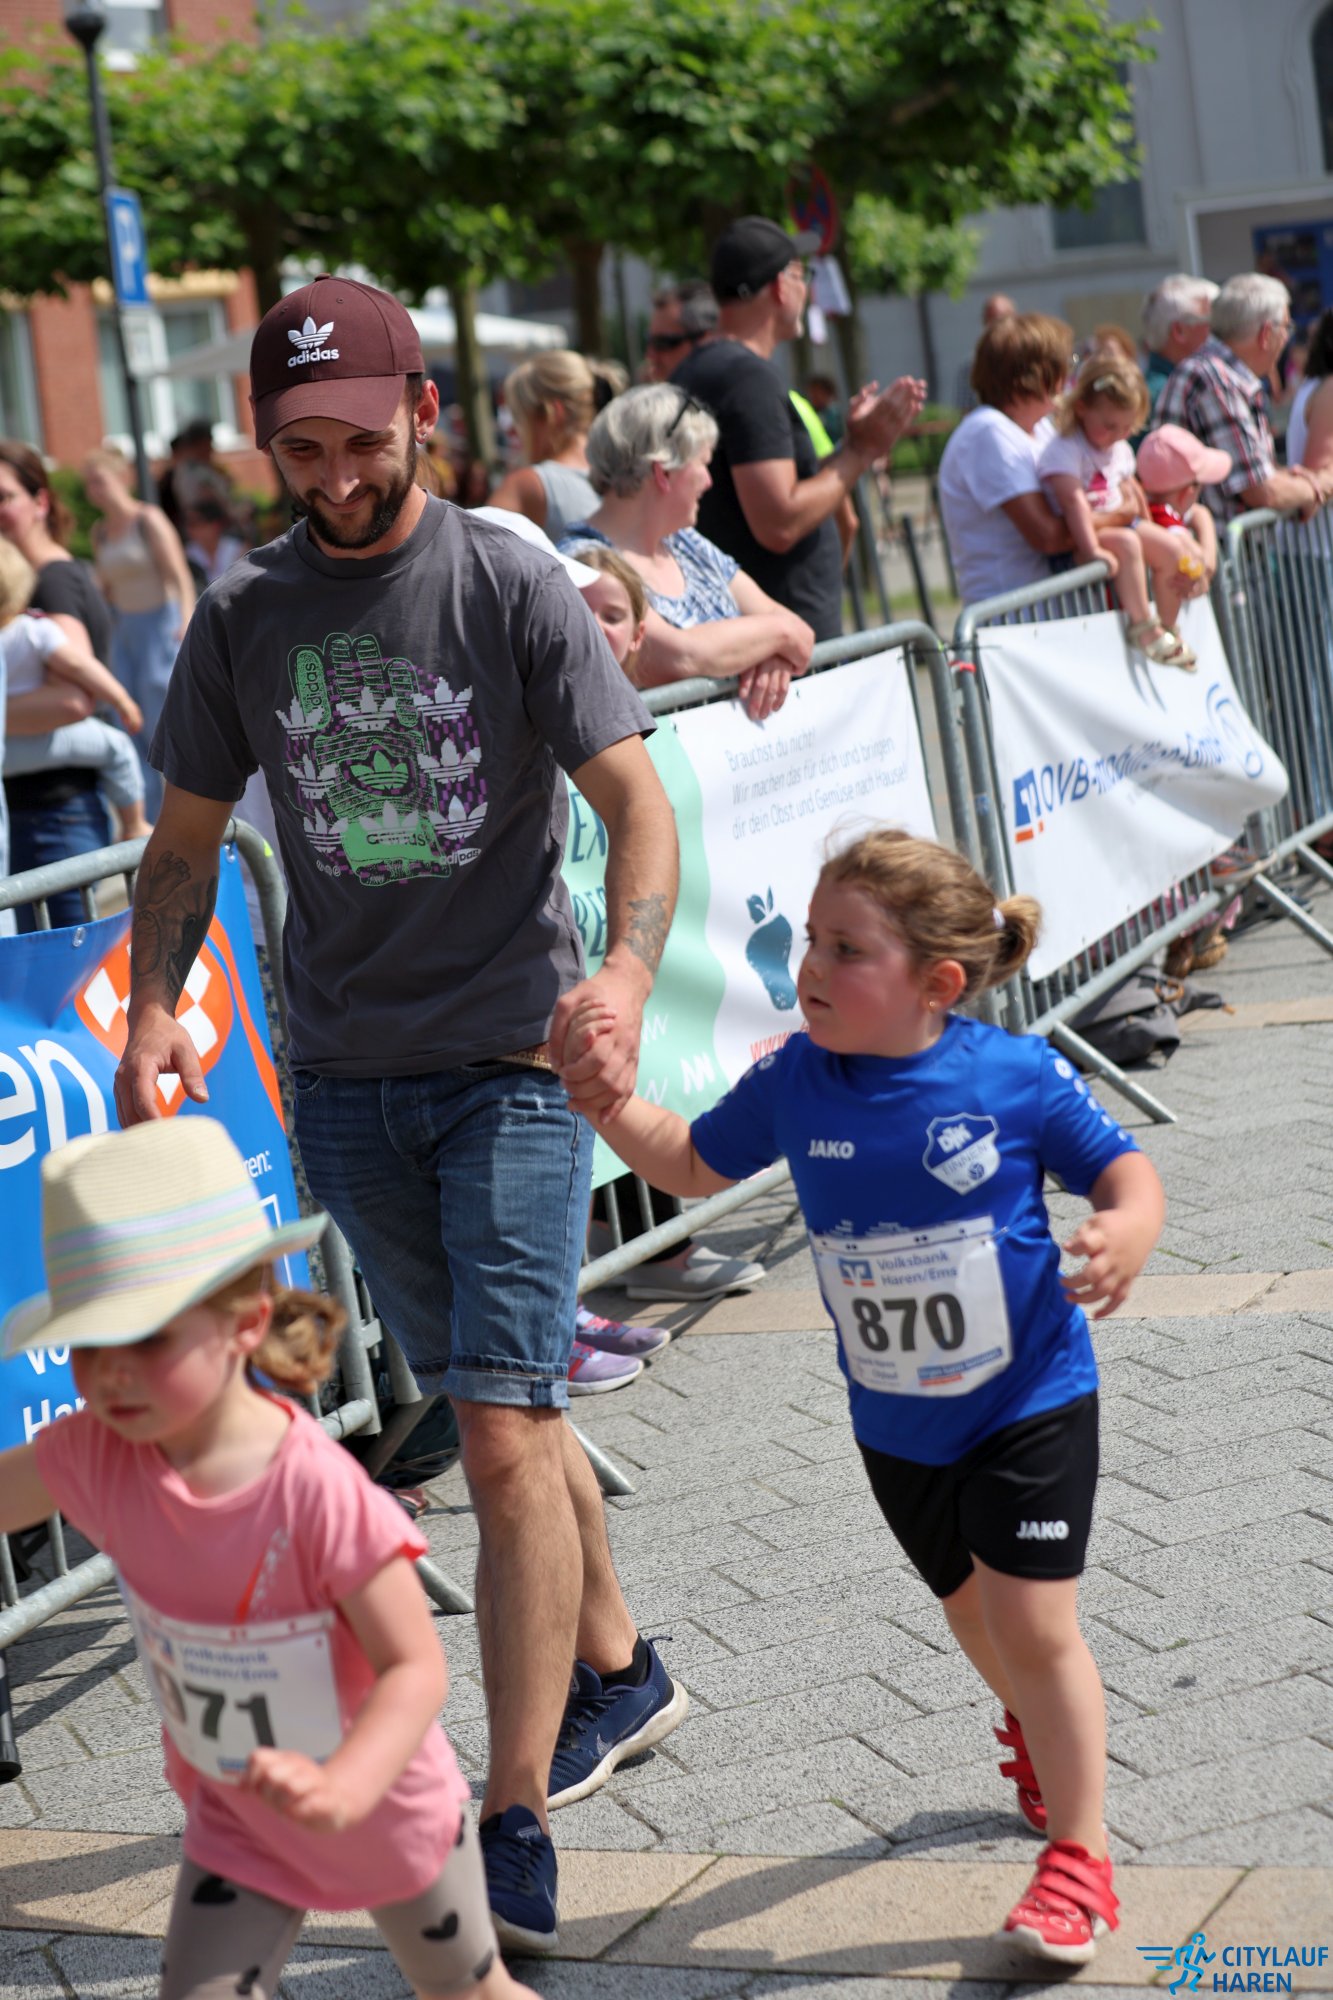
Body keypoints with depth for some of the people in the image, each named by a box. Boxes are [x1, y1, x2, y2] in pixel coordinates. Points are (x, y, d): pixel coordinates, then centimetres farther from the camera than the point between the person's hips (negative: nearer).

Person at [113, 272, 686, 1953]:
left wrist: (622, 978, -32)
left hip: (515, 1058, -4)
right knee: (501, 1412, 17)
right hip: (345, 1073, 4)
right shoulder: (245, 612, 4)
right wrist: (152, 1007, -5)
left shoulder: (512, 586, -8)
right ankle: (616, 1671, 39)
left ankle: (515, 1833, -5)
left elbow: (636, 802, -14)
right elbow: (187, 834, 12)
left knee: (503, 1438, -12)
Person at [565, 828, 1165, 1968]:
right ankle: (1038, 1729, 55)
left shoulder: (1018, 1077, -18)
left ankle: (1079, 1856, 6)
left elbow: (1124, 1168, -7)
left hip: (1031, 1397, -4)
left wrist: (1127, 1235, -30)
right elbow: (693, 1165, 6)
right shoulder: (795, 1083, -9)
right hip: (895, 1423, 5)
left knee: (1033, 1623, -9)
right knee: (973, 1614, 22)